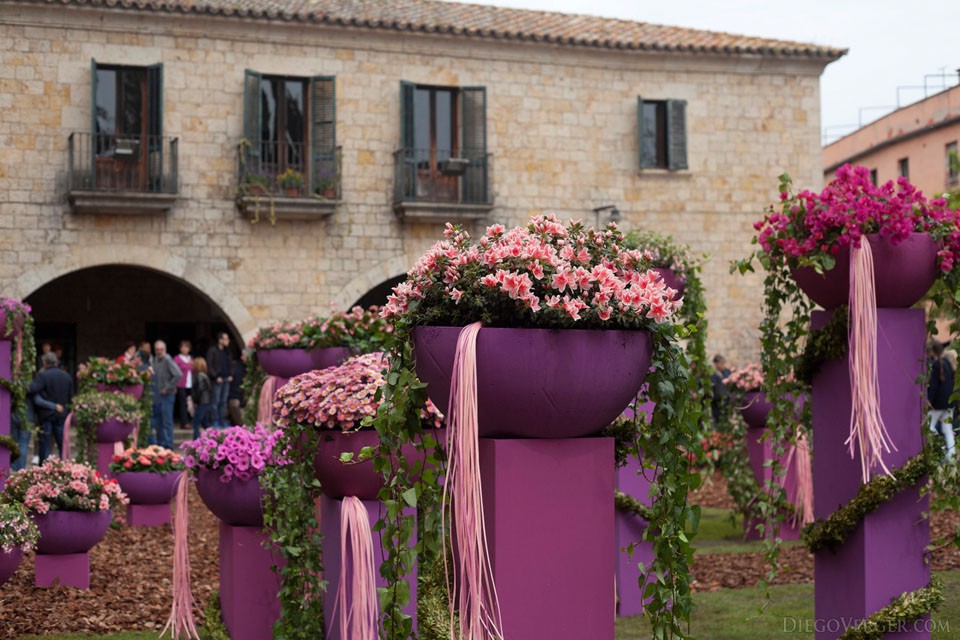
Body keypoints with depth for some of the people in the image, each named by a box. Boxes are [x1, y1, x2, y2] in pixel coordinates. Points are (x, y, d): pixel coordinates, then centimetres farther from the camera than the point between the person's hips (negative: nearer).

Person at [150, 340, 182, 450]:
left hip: (166, 395, -8)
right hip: (157, 395, 8)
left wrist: (168, 388, -18)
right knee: (157, 421, 13)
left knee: (167, 421, -3)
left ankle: (168, 445, 2)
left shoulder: (167, 360, -14)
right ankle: (160, 442, 23)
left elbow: (178, 375, -24)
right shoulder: (155, 360, 10)